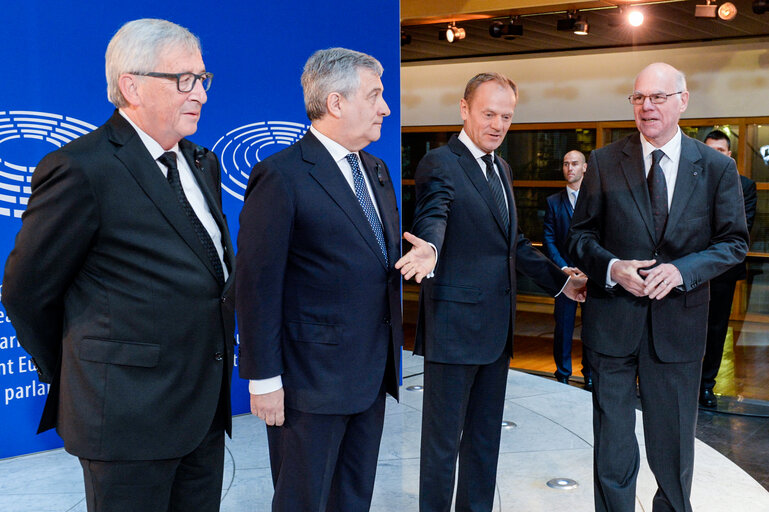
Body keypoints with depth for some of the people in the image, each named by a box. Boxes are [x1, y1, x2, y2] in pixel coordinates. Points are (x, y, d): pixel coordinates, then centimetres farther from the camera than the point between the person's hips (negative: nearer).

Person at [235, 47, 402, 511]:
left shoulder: (377, 171, 12)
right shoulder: (281, 176, -14)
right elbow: (258, 285, -15)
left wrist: (391, 352, 11)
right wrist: (264, 379, -15)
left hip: (373, 376, 8)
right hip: (312, 382, -7)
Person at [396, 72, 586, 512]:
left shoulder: (502, 168, 17)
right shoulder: (440, 163, -10)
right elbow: (433, 218, -29)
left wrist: (560, 280, 24)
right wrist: (429, 250, -51)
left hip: (497, 327, 8)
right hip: (455, 325, -8)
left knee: (486, 438, 17)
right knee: (443, 441, 2)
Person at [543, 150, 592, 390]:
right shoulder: (553, 202, 8)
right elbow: (549, 240, 3)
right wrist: (564, 268, -9)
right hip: (565, 274, 1)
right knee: (563, 326, 4)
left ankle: (590, 374, 17)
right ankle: (563, 374, 16)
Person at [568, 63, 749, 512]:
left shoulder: (717, 167, 1)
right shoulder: (605, 163, 1)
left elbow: (734, 242, 1)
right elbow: (581, 235, 3)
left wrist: (682, 270, -16)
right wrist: (611, 267, -17)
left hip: (678, 320, 0)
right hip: (613, 319, 0)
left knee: (674, 441, 13)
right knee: (612, 441, 9)